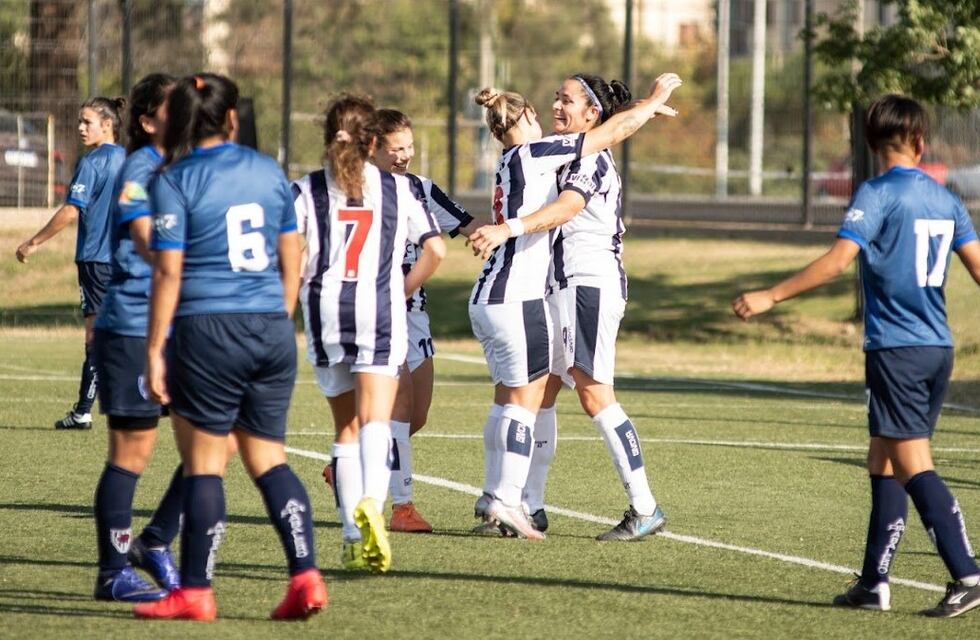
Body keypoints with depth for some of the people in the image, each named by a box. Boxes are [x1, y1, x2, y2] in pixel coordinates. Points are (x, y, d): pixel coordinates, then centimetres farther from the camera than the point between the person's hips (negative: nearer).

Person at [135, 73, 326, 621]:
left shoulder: (175, 181, -6)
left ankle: (196, 592, 5)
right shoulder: (270, 172, 8)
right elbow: (292, 261, 12)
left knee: (204, 463, 1)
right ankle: (306, 576, 0)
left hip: (208, 330, -5)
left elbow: (169, 273, -9)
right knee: (269, 457, 11)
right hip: (272, 330, 5)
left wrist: (155, 351, -5)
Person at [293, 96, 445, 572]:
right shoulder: (398, 189, 7)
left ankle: (354, 536, 10)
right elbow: (435, 250, 5)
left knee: (347, 427, 13)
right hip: (380, 312, -1)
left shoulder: (306, 190, 4)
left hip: (325, 315, 1)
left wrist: (299, 287, 7)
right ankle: (371, 500, -39)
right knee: (375, 420, -10)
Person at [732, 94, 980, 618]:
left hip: (896, 349, -7)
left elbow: (838, 260, -18)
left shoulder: (877, 195, -9)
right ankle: (874, 583, 15)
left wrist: (771, 297, -15)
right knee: (883, 463, 14)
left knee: (913, 466, -8)